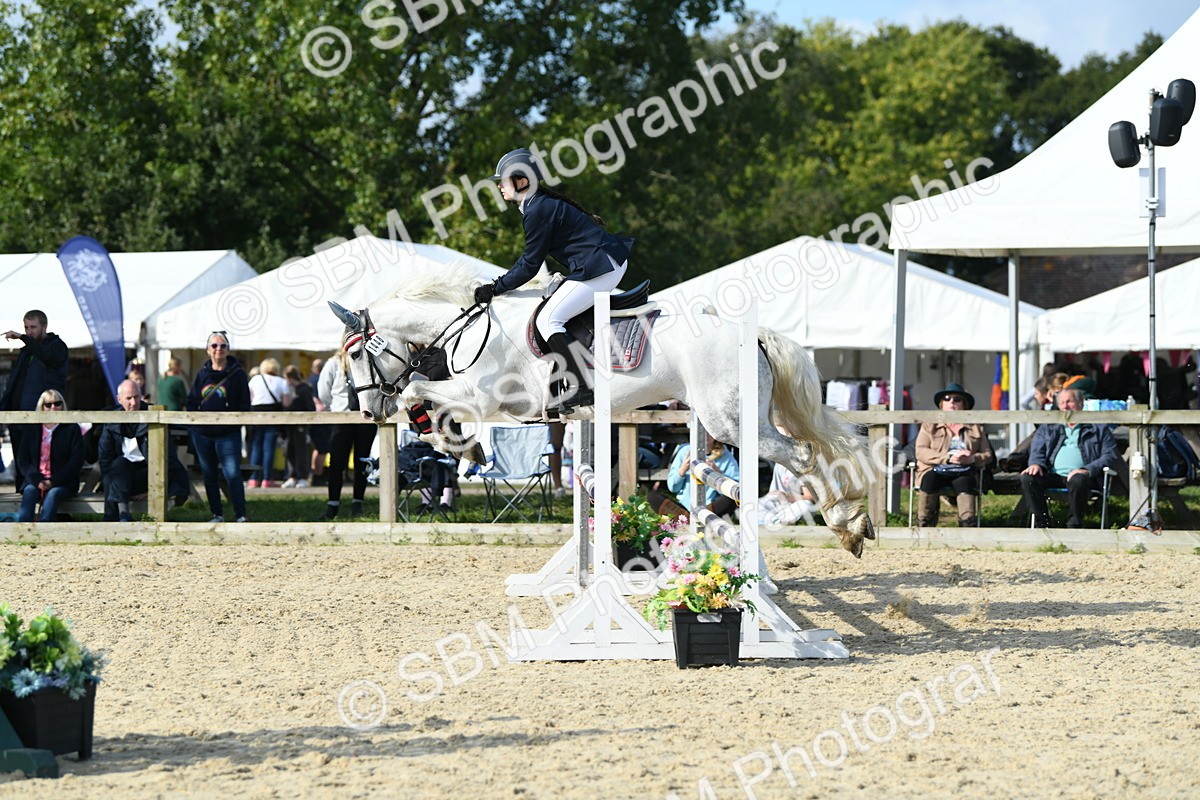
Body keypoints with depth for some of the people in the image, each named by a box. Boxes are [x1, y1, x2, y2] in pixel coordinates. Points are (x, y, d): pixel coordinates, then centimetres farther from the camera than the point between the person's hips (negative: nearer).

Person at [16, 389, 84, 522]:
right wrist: (37, 480, -11)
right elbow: (22, 459, 8)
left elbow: (77, 460, -2)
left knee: (53, 494, -34)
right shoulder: (32, 430, 14)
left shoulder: (72, 429, 6)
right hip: (36, 482, 2)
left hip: (63, 483, -2)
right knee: (29, 491, -31)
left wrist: (54, 481, -12)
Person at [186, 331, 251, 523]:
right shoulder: (202, 374, 10)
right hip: (202, 433, 5)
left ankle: (241, 514, -9)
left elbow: (244, 404, -1)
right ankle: (217, 513, 18)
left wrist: (234, 421, -12)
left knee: (232, 473, -13)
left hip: (228, 435, -5)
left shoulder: (237, 374, -1)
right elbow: (191, 401, 15)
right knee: (209, 475, 10)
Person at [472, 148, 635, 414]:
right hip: (612, 262, 11)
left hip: (598, 268, -11)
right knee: (549, 317, 16)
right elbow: (531, 256, 23)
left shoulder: (538, 211, -14)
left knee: (547, 320, -13)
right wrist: (500, 283, 18)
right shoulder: (543, 203, 17)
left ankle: (579, 389, -19)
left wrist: (495, 289, -4)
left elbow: (530, 265, -11)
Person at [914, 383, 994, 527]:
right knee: (930, 479, -36)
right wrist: (948, 457, -12)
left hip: (963, 474, 0)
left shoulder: (976, 427, 23)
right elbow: (921, 452, 2)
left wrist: (973, 458, -10)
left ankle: (967, 525, -44)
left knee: (964, 481, -35)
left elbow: (988, 455, 14)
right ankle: (924, 525, -27)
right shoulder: (929, 425, 18)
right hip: (935, 471, 0)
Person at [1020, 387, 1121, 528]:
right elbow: (1037, 451, 18)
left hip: (1082, 475, -3)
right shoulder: (1047, 429, 28)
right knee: (1028, 478, -27)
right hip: (1053, 475, 3)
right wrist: (1036, 464, -9)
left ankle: (1074, 526, -27)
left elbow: (1110, 457, 5)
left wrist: (1088, 470, -14)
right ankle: (1043, 524, -22)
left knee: (1077, 480, -40)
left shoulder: (1099, 429, 16)